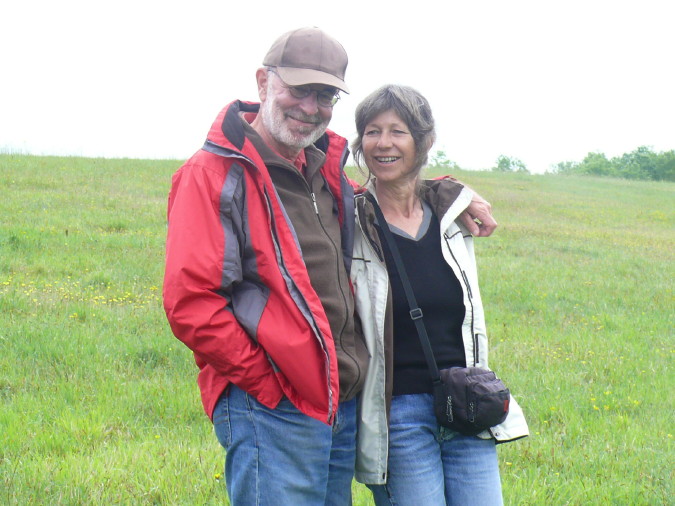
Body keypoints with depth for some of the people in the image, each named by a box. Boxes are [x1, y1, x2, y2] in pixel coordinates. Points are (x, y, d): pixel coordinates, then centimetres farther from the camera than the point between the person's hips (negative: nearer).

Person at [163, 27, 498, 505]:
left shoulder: (325, 173, 14)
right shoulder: (214, 175, -9)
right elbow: (190, 304, -16)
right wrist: (265, 383, -14)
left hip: (342, 407, 8)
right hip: (271, 412, -8)